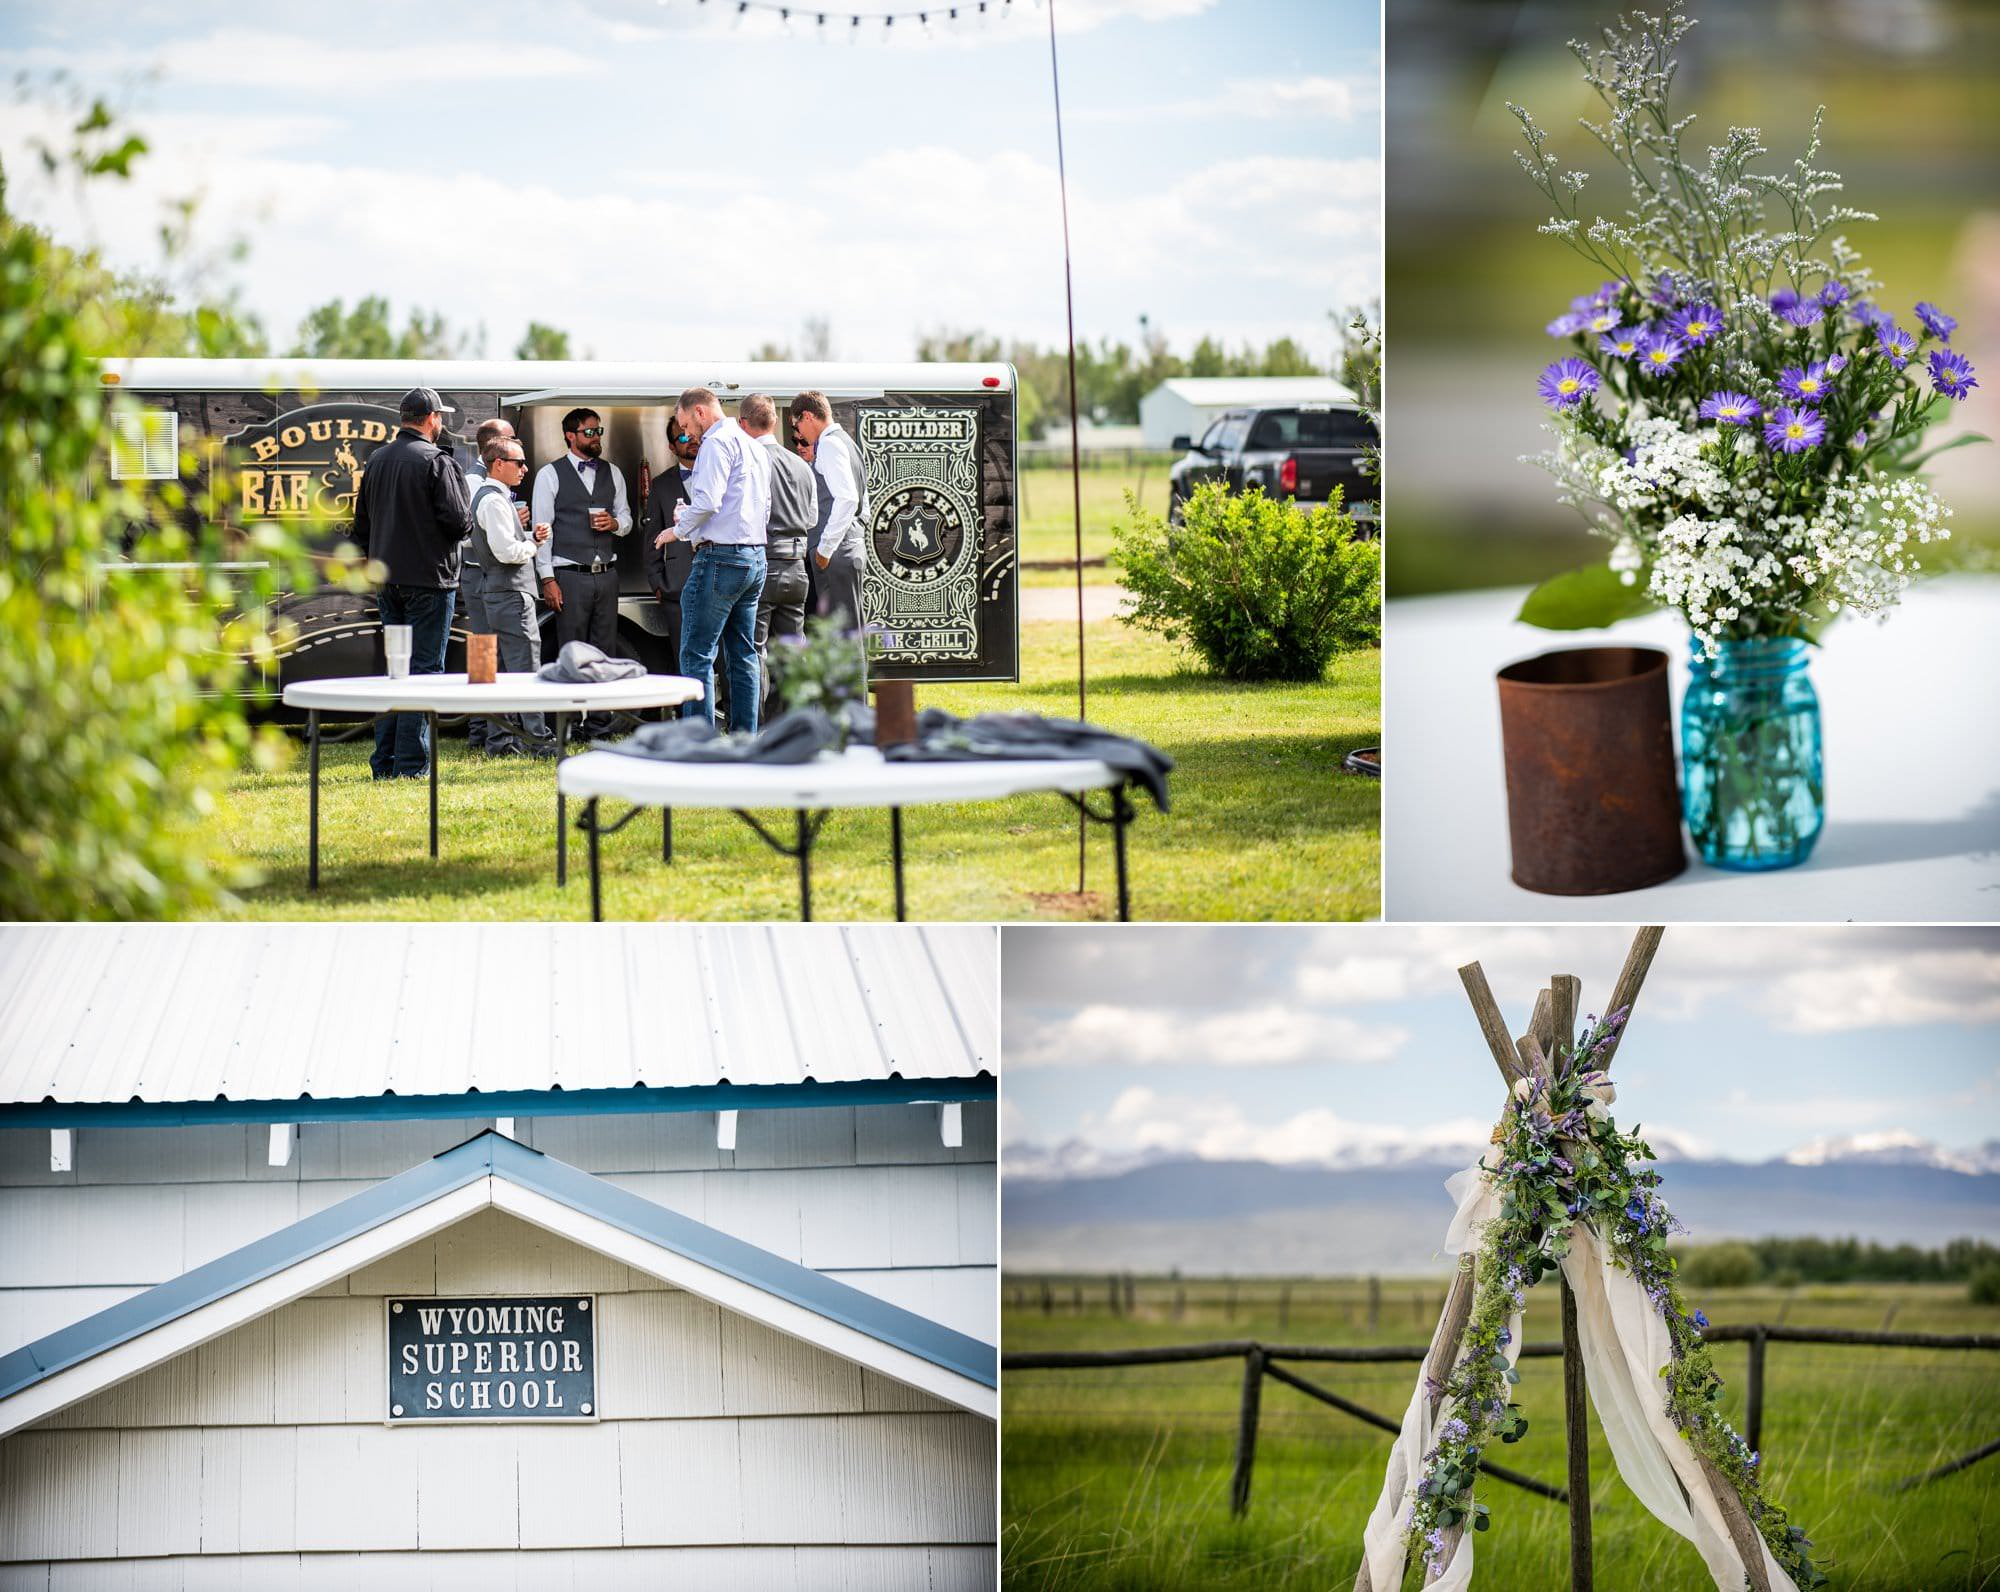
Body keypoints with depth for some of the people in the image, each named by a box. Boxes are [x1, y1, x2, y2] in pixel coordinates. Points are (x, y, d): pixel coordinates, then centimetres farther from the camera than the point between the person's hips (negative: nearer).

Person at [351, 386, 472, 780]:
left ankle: (384, 762, 14)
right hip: (428, 580, -7)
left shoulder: (377, 460, 11)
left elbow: (362, 524, 16)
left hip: (387, 581, 7)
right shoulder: (436, 461, -12)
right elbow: (458, 521, -17)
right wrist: (466, 522, 6)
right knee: (424, 669, -3)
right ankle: (412, 764, -6)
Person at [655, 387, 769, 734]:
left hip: (721, 558, -9)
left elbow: (707, 501, -20)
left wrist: (678, 531, -4)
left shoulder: (717, 443, -9)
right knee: (743, 656, 10)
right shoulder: (754, 447, 20)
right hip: (755, 557, 9)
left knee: (697, 656, -7)